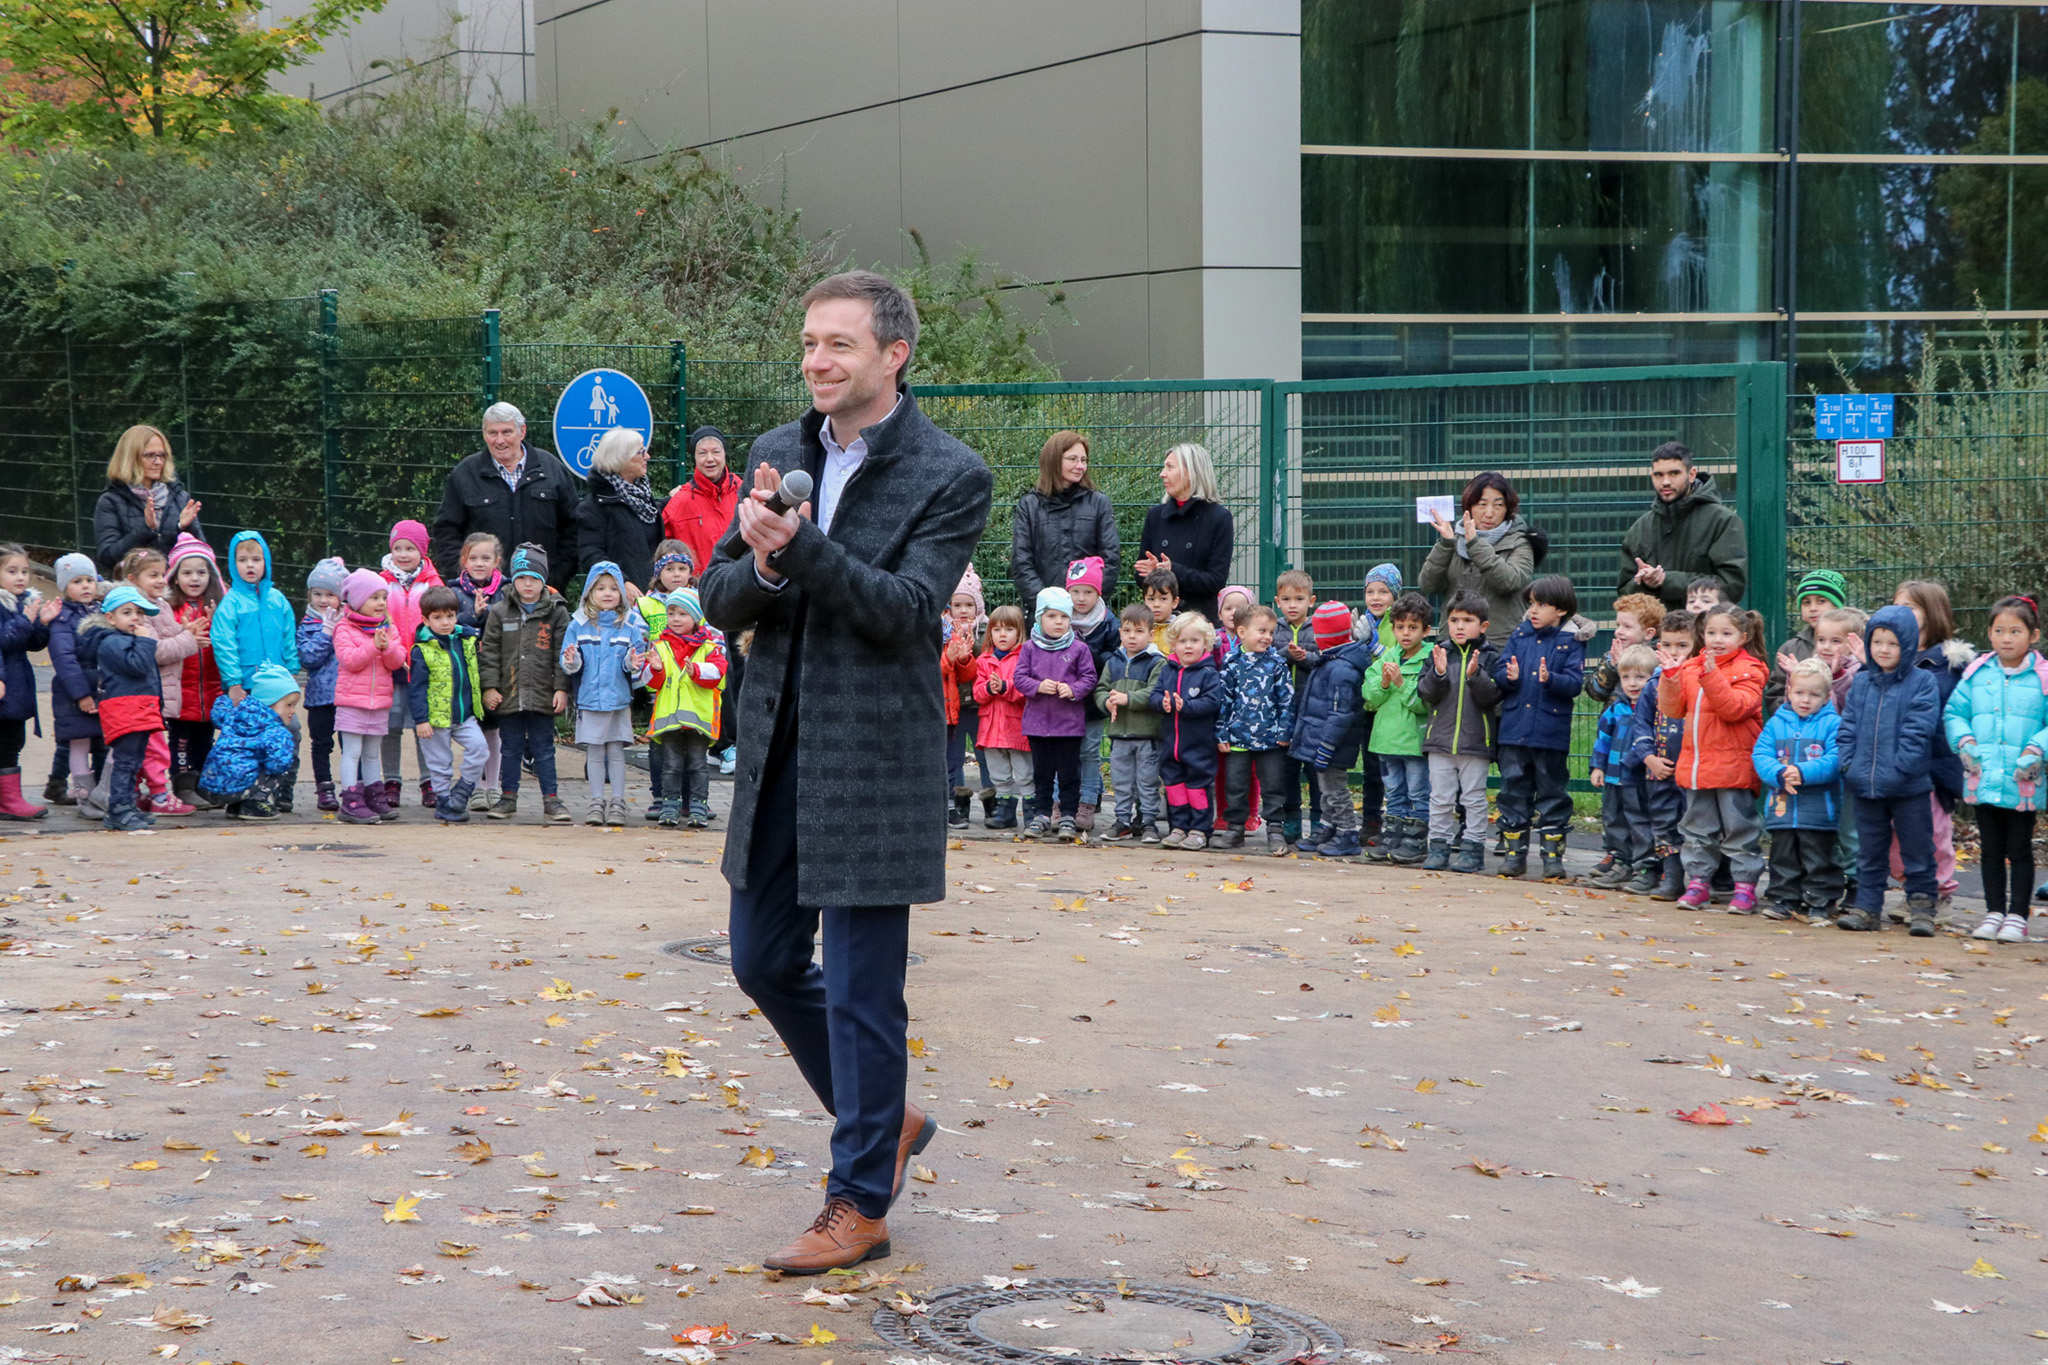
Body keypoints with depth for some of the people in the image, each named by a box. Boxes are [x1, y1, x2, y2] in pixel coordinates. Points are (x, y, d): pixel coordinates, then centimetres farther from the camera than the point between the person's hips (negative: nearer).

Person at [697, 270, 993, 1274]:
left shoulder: (950, 477, -9)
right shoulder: (779, 455, 8)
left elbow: (905, 610, -18)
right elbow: (719, 600, 6)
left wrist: (801, 543, -28)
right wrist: (760, 562, -17)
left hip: (873, 758, -7)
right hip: (777, 746, 7)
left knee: (860, 986, -2)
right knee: (764, 961, 14)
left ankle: (860, 1204, 10)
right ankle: (885, 1121, 34)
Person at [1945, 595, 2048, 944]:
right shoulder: (1976, 674, 5)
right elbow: (1954, 712, 11)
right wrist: (1964, 741, -4)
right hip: (1984, 780, 3)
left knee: (2019, 850, 5)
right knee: (1991, 850, 12)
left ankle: (2017, 917, 12)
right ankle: (1994, 913, 21)